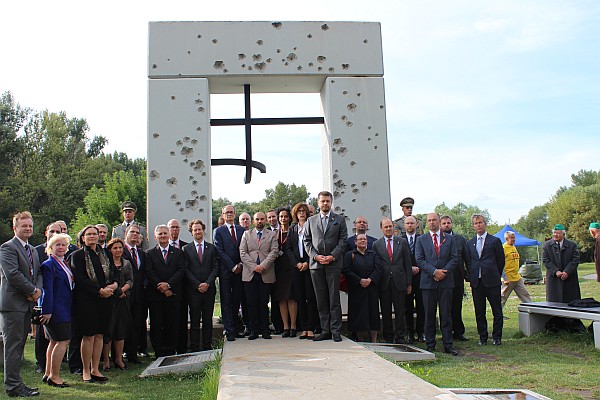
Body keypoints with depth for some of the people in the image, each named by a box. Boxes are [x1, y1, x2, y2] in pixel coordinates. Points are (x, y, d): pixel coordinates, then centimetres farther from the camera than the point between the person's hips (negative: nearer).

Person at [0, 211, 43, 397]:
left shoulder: (33, 250, 19)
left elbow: (37, 273, 18)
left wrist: (38, 289, -2)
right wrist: (33, 290, -14)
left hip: (27, 304, 8)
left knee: (19, 345, 13)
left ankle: (15, 382, 21)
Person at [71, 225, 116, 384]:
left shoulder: (104, 254, 16)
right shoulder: (78, 255, -2)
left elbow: (112, 274, 17)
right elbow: (79, 279, -10)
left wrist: (113, 285, -5)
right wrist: (99, 290, -15)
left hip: (105, 299, 5)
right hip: (86, 300, -5)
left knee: (100, 335, 7)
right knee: (88, 336, -3)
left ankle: (95, 369, 15)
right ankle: (86, 371, 9)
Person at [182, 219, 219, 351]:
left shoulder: (212, 248, 10)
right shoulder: (186, 249, 6)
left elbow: (215, 267, 5)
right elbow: (186, 270, 0)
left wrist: (207, 283, -8)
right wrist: (197, 285, -9)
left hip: (209, 289, 1)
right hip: (193, 290, -1)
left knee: (208, 319, 5)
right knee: (194, 320, 0)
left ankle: (207, 346, 11)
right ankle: (194, 347, 6)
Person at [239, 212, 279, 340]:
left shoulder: (272, 234, 11)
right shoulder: (246, 234, 14)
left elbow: (274, 252, -1)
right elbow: (242, 253, 4)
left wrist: (263, 265, -13)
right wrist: (253, 266, -9)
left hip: (266, 274, -1)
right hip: (249, 274, 1)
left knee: (264, 303, 1)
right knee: (252, 303, 0)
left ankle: (265, 330, 8)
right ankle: (254, 330, 8)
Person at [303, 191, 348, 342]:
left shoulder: (339, 220, 8)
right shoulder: (311, 221, 14)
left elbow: (343, 240, 2)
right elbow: (307, 241, 10)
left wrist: (332, 256, -9)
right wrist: (315, 256, -5)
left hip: (333, 263, -2)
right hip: (316, 264, 2)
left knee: (334, 298, -3)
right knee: (321, 300, 4)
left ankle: (335, 331, 2)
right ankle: (325, 331, 9)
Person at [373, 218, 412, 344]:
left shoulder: (402, 242, 7)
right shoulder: (376, 244, 6)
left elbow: (408, 263, 6)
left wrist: (409, 283, 2)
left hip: (399, 282, 0)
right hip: (384, 283, 0)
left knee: (400, 311, 3)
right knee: (385, 312, 5)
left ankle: (400, 338, 11)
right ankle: (388, 338, 15)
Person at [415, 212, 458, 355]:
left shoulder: (449, 239, 10)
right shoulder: (421, 240, 8)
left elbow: (454, 258, 3)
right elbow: (419, 260, -2)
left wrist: (444, 272, -11)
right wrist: (434, 271, -13)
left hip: (446, 281, 0)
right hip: (428, 282, 0)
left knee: (446, 315, 3)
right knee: (429, 315, 4)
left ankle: (448, 345, 9)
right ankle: (430, 345, 12)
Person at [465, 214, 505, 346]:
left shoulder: (495, 241, 2)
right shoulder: (469, 243, 13)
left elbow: (501, 260, 5)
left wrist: (495, 275, 7)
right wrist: (471, 277, 7)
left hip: (492, 281, -3)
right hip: (476, 282, 3)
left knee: (497, 311, 2)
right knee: (479, 312, 7)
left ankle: (497, 337, 12)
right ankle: (483, 337, 16)